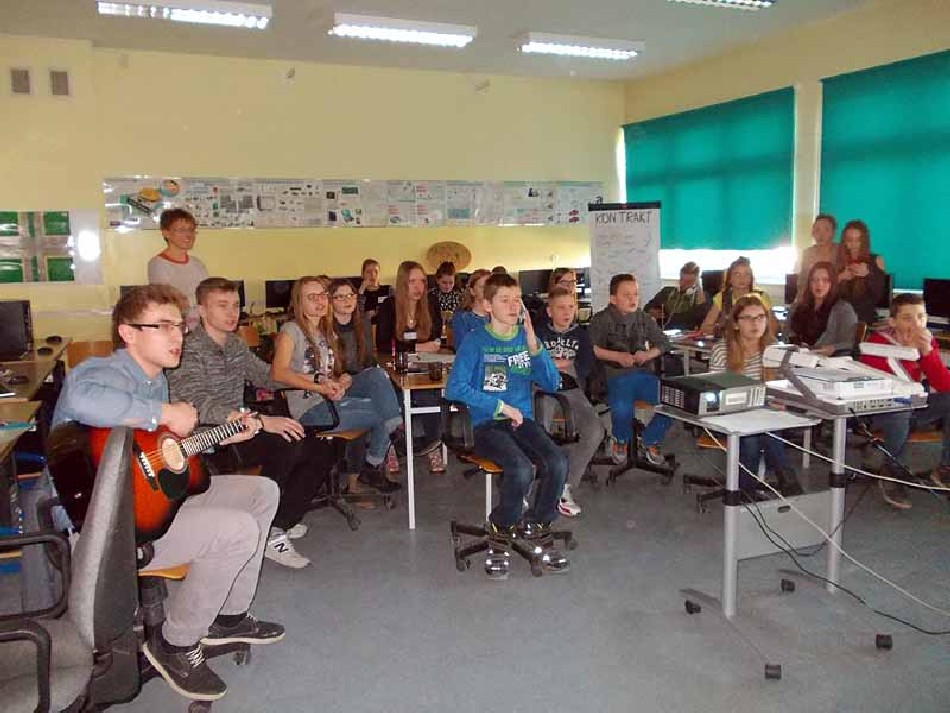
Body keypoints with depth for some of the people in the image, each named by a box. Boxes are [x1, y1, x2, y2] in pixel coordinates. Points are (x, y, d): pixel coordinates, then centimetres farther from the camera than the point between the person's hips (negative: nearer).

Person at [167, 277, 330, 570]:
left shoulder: (235, 345, 12)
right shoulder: (188, 351, -15)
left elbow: (266, 375, 25)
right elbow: (200, 405, -30)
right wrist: (262, 421, -40)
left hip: (237, 428, 9)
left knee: (318, 455, -5)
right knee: (288, 445, -30)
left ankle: (279, 525, 1)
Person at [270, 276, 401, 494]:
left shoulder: (327, 333, 19)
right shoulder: (291, 330, -6)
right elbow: (278, 373, -19)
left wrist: (342, 381, -6)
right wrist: (321, 386, -24)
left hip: (332, 401, 7)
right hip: (310, 409, -7)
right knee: (383, 416, -16)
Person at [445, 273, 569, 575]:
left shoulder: (527, 337, 8)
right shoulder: (476, 341, -4)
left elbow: (552, 384, 2)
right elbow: (454, 388, -12)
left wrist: (534, 346, -12)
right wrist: (500, 406, -13)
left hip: (523, 420, 4)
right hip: (487, 425, -4)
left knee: (558, 463, -23)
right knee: (522, 469, -30)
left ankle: (536, 527, 3)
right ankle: (501, 529, 0)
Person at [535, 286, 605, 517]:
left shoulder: (580, 335, 18)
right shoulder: (539, 333, 10)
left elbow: (584, 369, 4)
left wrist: (552, 364, -2)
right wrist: (567, 364, -2)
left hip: (572, 392, 3)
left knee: (595, 431, -24)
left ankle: (565, 487, -12)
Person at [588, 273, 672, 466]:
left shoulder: (645, 318, 16)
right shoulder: (601, 320, 1)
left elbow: (663, 342, 20)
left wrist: (648, 354, -1)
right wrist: (618, 356, -16)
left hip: (645, 373, 5)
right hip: (615, 376, -4)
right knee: (622, 408, -34)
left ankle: (649, 441, 9)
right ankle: (620, 440, 5)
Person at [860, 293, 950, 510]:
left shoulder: (928, 342, 1)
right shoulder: (878, 342, -16)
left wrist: (927, 351, -21)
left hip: (918, 408, 6)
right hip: (883, 410, -6)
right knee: (899, 409, -37)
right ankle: (891, 473, -14)